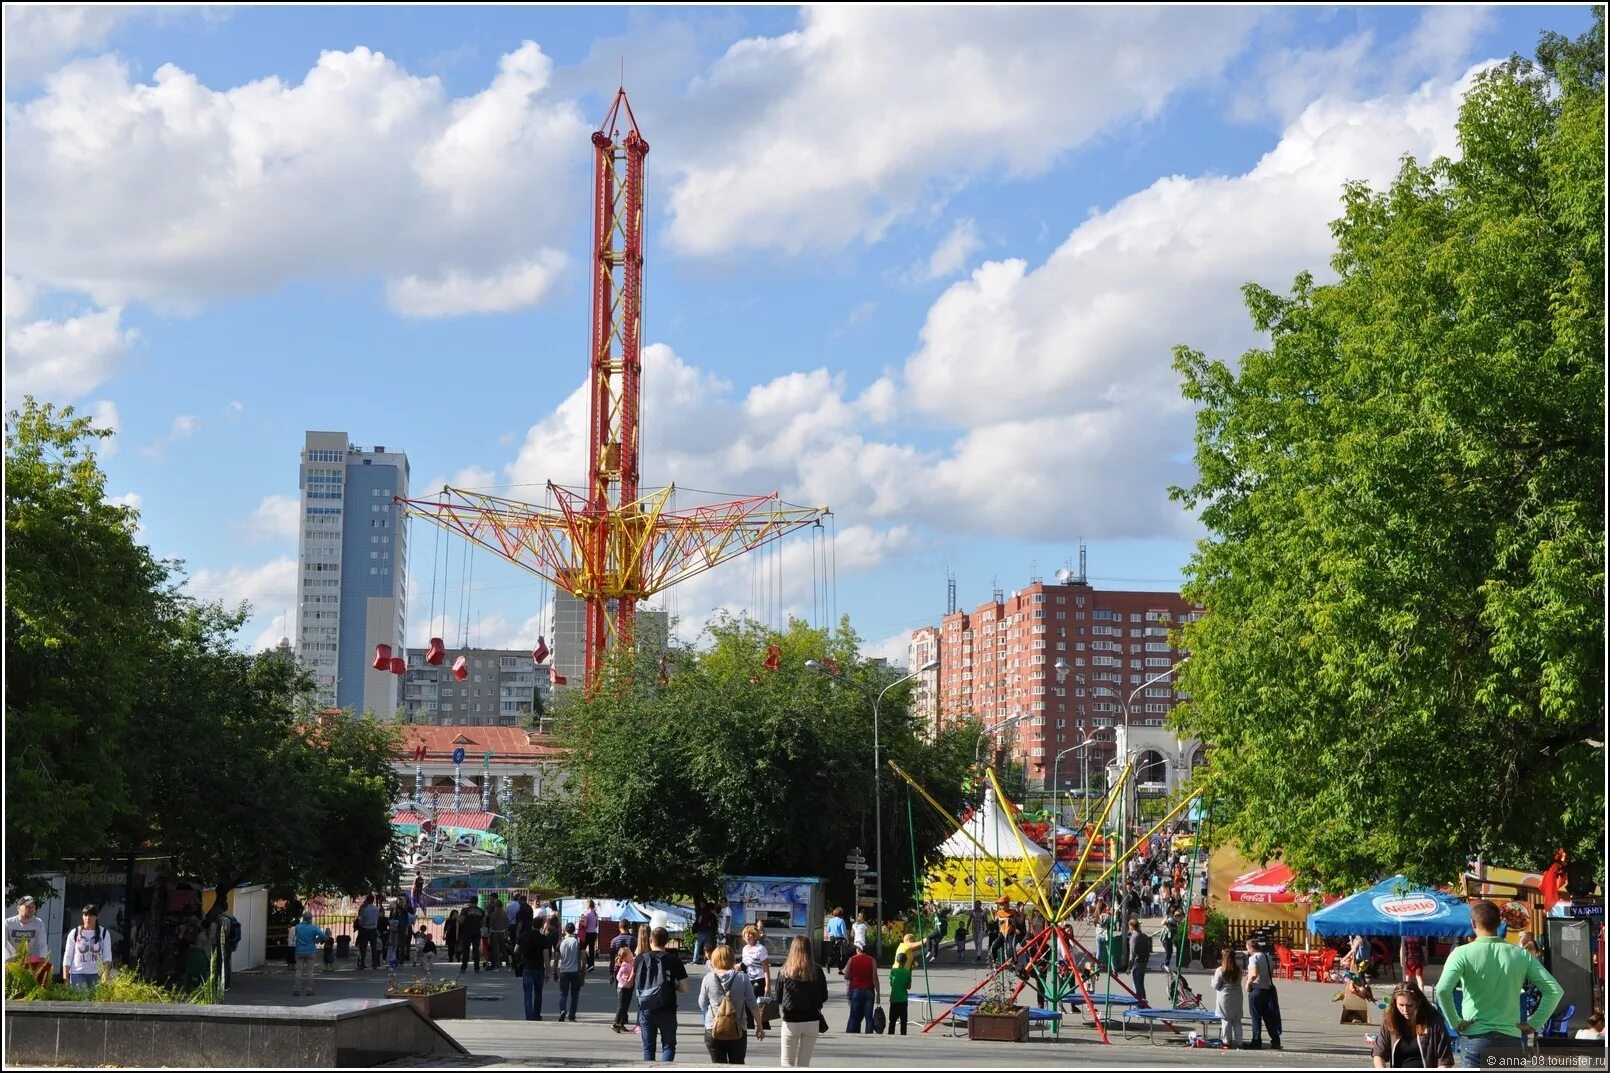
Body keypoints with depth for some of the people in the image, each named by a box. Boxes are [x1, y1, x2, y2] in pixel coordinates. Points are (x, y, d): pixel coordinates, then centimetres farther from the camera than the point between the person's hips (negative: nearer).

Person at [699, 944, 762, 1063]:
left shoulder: (708, 978, -4)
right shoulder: (742, 978, -5)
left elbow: (702, 1005, 5)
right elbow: (752, 1004, -2)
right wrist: (760, 1027, 7)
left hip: (713, 1030, 0)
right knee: (738, 1066, 14)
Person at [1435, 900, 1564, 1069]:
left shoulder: (1463, 953, -6)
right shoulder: (1521, 955, 5)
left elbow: (1442, 990, -20)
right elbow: (1555, 990, 2)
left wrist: (1454, 1022, -7)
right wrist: (1534, 1023, 6)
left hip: (1475, 1037, -3)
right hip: (1511, 1040, 3)